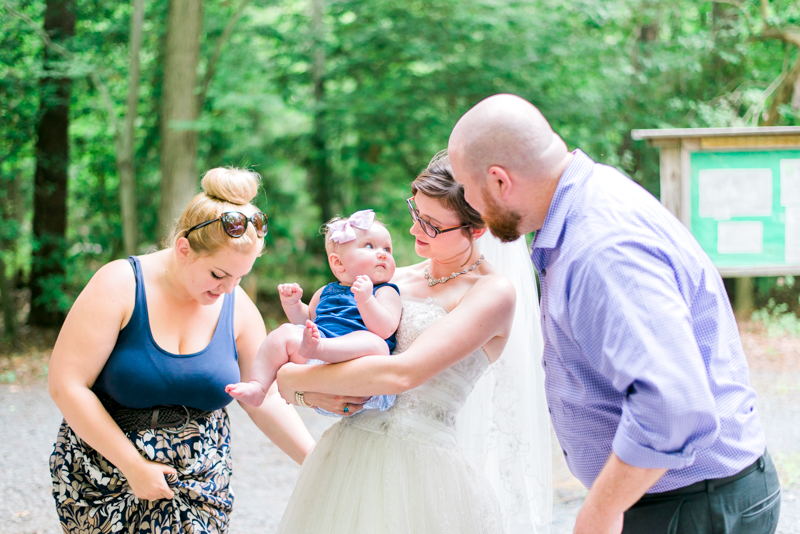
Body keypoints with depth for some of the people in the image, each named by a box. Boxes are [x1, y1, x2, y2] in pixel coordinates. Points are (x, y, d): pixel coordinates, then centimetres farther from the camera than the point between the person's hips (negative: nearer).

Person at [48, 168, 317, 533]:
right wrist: (133, 464, -17)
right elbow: (66, 385, -16)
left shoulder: (238, 308, -3)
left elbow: (263, 399, 6)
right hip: (107, 472, -3)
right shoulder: (120, 286, -15)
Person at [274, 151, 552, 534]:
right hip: (348, 452, 6)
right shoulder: (399, 279, 12)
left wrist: (296, 378, -11)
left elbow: (402, 373, -19)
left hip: (422, 463, -6)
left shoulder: (493, 293, -9)